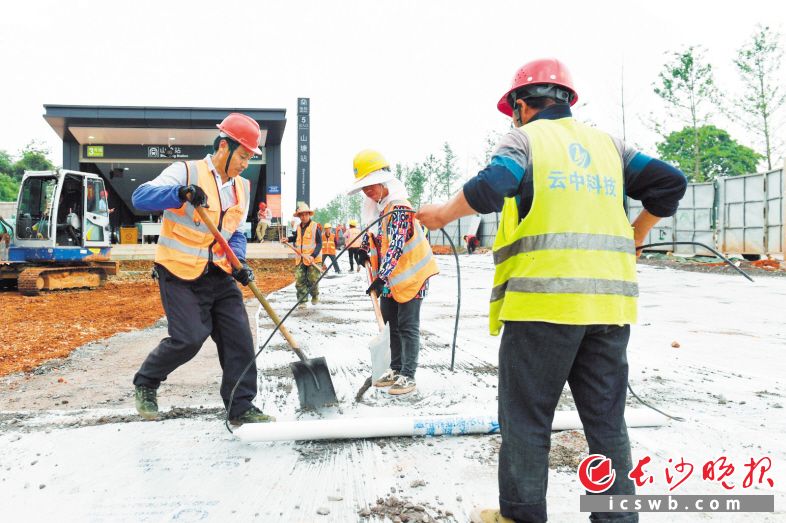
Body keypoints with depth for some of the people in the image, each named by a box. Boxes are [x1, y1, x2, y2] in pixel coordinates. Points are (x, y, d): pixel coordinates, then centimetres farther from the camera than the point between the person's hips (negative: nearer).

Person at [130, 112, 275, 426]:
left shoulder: (241, 188, 11)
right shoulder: (187, 172, -9)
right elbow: (140, 197, -21)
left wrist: (239, 263, -5)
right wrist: (180, 193, -39)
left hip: (219, 275, 6)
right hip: (180, 274, -6)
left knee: (239, 338, 0)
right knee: (189, 338, -14)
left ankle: (241, 408, 11)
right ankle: (145, 384, 16)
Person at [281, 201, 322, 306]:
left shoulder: (315, 227, -7)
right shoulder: (298, 228, 12)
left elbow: (319, 244, -11)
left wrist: (313, 256, -23)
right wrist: (288, 239, 17)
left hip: (313, 259, -5)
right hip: (300, 260, 5)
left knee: (313, 280, -2)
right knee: (299, 281, -3)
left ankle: (315, 296, 26)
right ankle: (302, 301, 4)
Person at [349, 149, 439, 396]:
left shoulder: (399, 208, -24)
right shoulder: (377, 205, 5)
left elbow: (396, 246, -33)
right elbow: (372, 232, 24)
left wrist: (382, 277, -40)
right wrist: (363, 251, 7)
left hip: (410, 274, -9)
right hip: (389, 276, 9)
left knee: (407, 326, -4)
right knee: (391, 322, 15)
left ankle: (408, 376, 4)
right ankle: (396, 369, 27)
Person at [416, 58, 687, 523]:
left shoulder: (525, 138, 3)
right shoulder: (608, 144, 17)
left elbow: (493, 185, -15)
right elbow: (670, 182, 11)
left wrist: (444, 214, -1)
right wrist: (632, 239, 21)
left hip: (543, 301, -5)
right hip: (610, 302, 5)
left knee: (526, 418, 7)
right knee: (606, 419, 13)